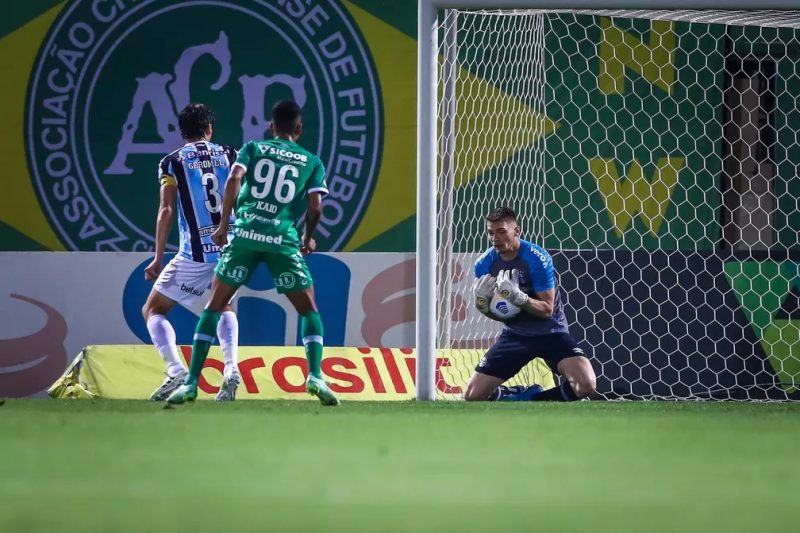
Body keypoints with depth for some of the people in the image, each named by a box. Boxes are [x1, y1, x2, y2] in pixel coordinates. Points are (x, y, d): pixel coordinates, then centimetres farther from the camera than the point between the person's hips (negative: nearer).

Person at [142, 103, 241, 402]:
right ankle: (231, 370, 7)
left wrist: (158, 259, -4)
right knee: (224, 307, 30)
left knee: (153, 311, 11)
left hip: (195, 254, -3)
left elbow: (166, 211, -6)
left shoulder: (172, 163, 3)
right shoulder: (229, 155, 10)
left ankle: (176, 371, -12)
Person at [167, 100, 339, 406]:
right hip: (284, 241, -1)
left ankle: (191, 383, 3)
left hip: (244, 235, 1)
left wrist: (223, 225, 3)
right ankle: (315, 376, -7)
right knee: (309, 310, 13)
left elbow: (234, 180, -1)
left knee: (213, 306, 10)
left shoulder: (253, 148, 16)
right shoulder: (312, 162, 15)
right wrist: (308, 238, 23)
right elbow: (315, 207, 5)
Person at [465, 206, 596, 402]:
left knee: (585, 384, -27)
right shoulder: (484, 264, -6)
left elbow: (547, 310, -18)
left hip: (550, 334, -4)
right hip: (515, 334, 4)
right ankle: (522, 395, 20)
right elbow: (494, 313, 4)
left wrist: (519, 298, -35)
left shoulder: (537, 259, -20)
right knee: (473, 396, -5)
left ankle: (532, 399, -2)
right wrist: (482, 304, -19)